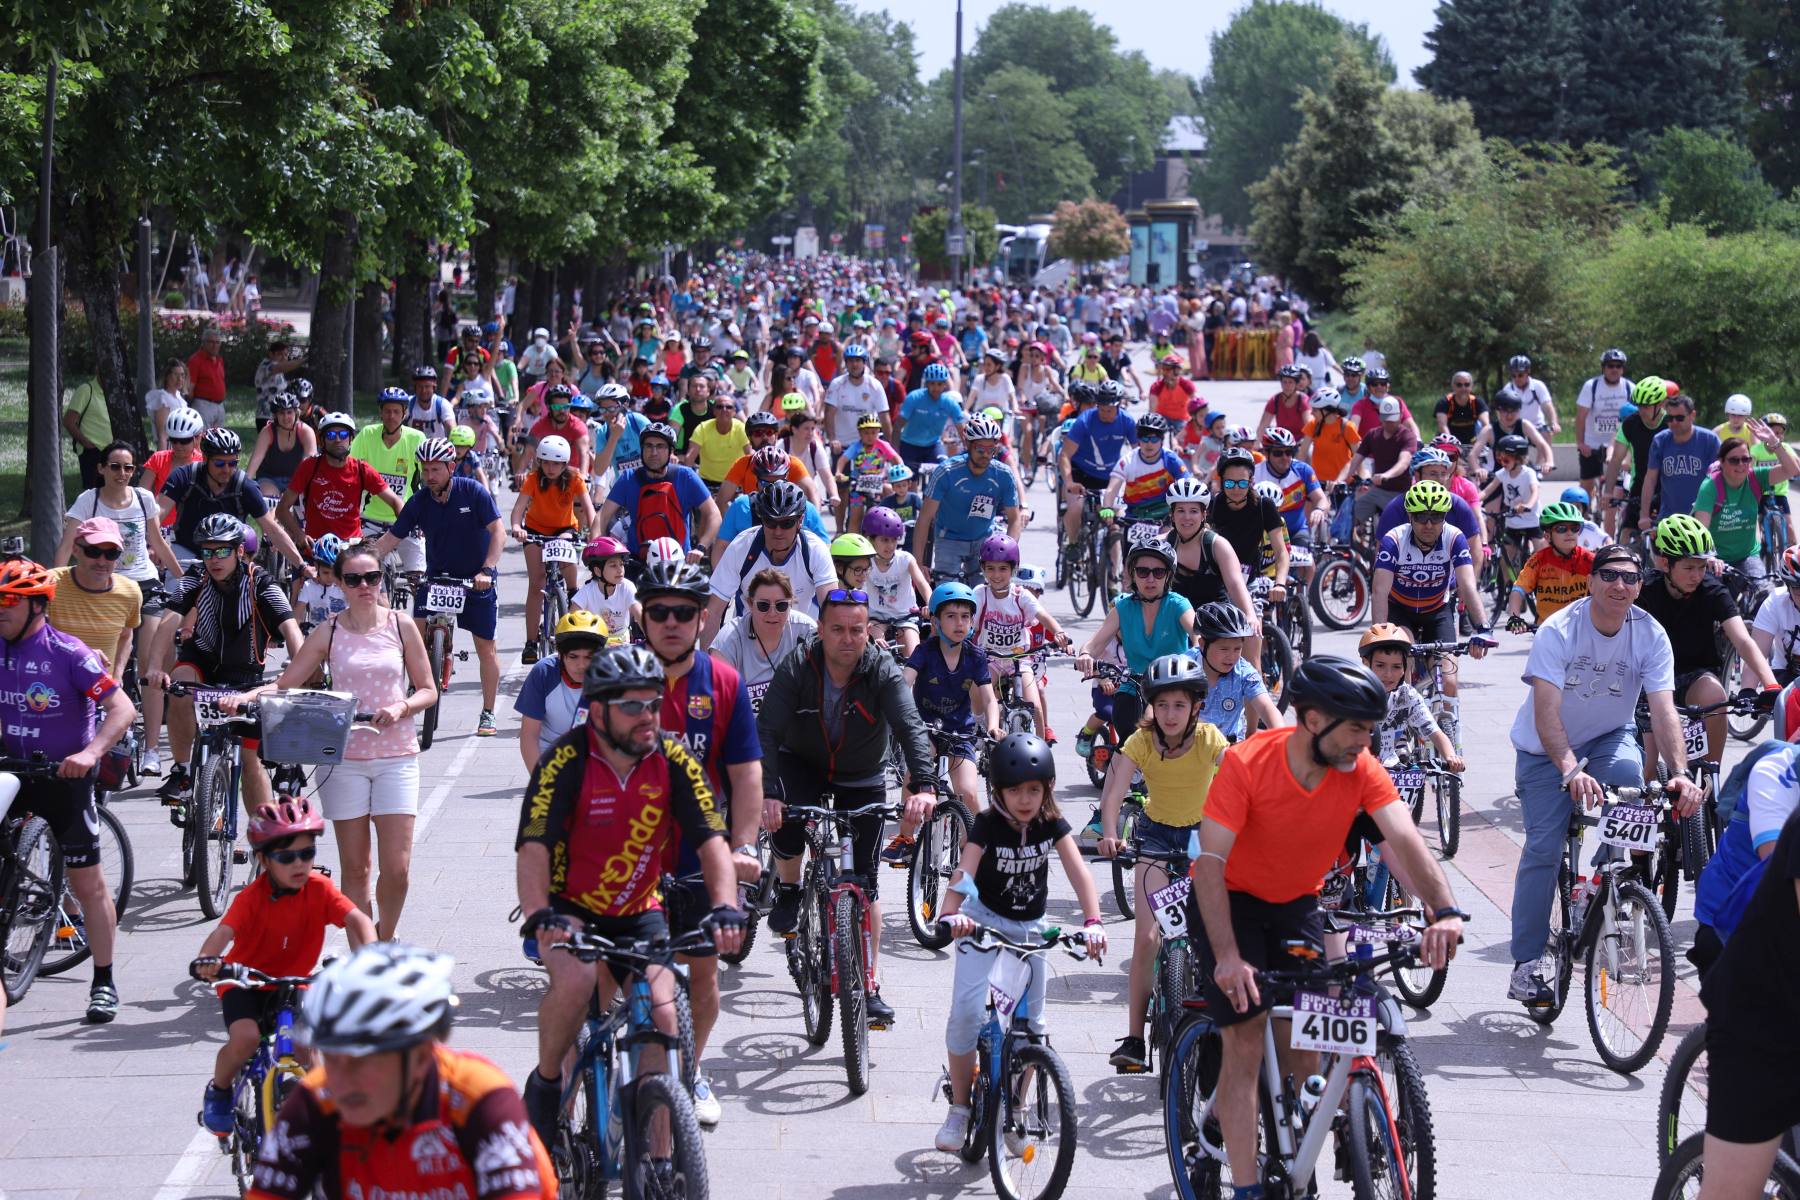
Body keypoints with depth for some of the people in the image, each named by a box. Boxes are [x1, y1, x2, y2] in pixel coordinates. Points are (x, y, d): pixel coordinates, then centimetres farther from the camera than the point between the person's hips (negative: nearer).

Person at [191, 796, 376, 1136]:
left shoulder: (318, 889, -11)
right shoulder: (252, 897, -19)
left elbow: (355, 919, -23)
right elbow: (224, 931, -33)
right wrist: (205, 961, -55)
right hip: (246, 983, -3)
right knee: (246, 1037, -28)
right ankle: (219, 1090, 3)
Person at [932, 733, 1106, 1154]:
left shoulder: (1052, 825, -12)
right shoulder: (988, 826, -20)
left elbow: (1078, 871, -23)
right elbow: (964, 872, -34)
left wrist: (1092, 921, -39)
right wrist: (951, 915, -54)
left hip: (1031, 926, 3)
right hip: (984, 919, -3)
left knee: (1031, 1021, 1)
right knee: (967, 1009, -19)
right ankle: (959, 1110, -6)